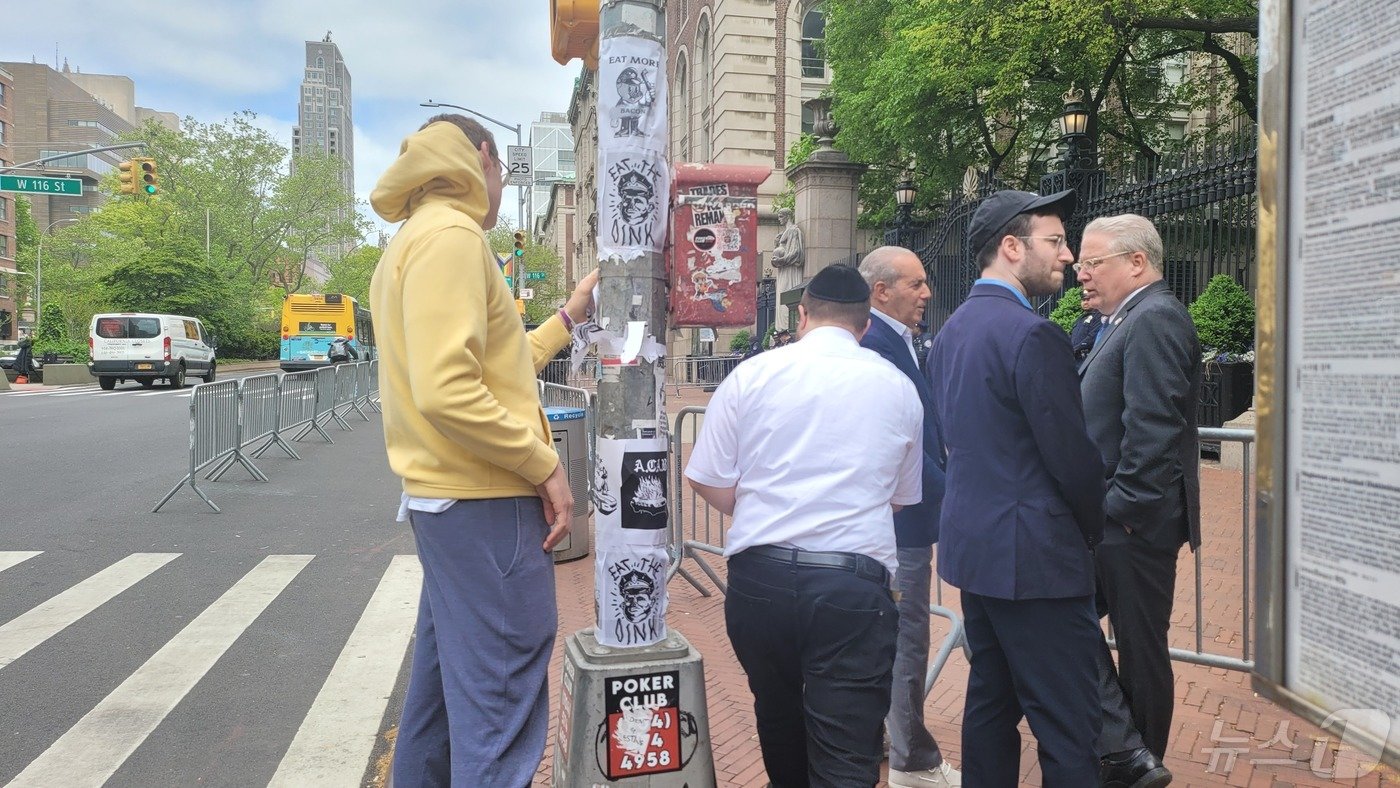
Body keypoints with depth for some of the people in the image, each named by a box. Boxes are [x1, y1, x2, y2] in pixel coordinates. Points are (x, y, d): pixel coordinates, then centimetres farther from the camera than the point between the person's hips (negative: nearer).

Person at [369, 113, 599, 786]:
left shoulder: (413, 242, 18)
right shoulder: (451, 236, -14)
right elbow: (449, 392, -25)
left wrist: (569, 316, 23)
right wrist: (545, 465, -17)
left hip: (445, 497, 10)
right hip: (485, 503, -10)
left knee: (445, 674, 21)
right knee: (502, 710, -3)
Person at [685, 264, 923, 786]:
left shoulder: (752, 375, 1)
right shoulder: (900, 389, 6)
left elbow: (712, 487, 0)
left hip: (760, 574, 2)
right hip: (856, 581, -1)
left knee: (777, 713, 26)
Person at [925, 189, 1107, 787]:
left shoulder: (950, 331, 10)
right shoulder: (1033, 335, -18)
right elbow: (1071, 456, -17)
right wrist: (1094, 528, 2)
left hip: (971, 543, 9)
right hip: (1032, 555, -9)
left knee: (990, 699, 18)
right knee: (1068, 727, 0)